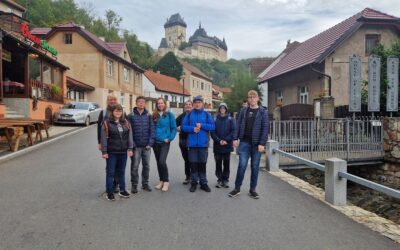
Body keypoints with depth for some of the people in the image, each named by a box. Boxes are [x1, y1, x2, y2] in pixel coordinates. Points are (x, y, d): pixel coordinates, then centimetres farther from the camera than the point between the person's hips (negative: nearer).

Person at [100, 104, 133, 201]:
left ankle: (122, 190, 25)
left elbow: (129, 136, 8)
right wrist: (104, 152, -10)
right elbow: (104, 138, -6)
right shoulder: (106, 123, -4)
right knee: (110, 172, 2)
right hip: (111, 153, -4)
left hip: (123, 152, 4)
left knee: (122, 171, 14)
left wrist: (130, 148, 0)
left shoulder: (125, 123, 9)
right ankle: (109, 192, 12)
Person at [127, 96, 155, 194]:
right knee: (134, 167, 3)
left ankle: (145, 184, 24)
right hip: (136, 146, -2)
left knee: (146, 166, 10)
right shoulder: (131, 116, -1)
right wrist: (132, 144, -12)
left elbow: (152, 129, 2)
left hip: (146, 146, 2)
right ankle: (134, 185, 16)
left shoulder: (148, 116, 4)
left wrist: (150, 143, -7)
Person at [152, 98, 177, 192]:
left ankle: (166, 181, -1)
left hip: (165, 142, -4)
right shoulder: (154, 115, 6)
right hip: (155, 142, 4)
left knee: (162, 161, -16)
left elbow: (174, 128, -2)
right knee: (158, 162, 10)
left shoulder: (169, 114, -3)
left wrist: (169, 138, -9)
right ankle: (161, 181, 23)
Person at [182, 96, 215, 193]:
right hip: (192, 143, 1)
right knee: (193, 163, 5)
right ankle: (194, 182, 17)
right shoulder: (189, 115, 6)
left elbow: (212, 126, -3)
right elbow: (184, 127, 2)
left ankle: (203, 183, 18)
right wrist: (193, 129, -14)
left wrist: (202, 125, -14)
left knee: (202, 163, 7)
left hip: (203, 143, 0)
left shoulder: (207, 115, 4)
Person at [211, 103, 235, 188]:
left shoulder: (230, 119, 3)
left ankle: (225, 180, 15)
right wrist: (219, 141, -14)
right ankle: (219, 180, 14)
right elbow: (212, 132, -1)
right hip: (217, 146, 0)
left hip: (227, 145, 0)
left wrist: (226, 140, -14)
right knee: (218, 164, 4)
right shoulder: (215, 120, 3)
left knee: (226, 164, 5)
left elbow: (233, 131, -3)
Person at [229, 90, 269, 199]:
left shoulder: (263, 112, 0)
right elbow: (238, 125, 7)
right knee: (242, 165, -1)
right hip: (244, 142, 1)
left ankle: (252, 189, 18)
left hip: (256, 143, -1)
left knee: (255, 167, 7)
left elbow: (265, 128, -5)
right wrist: (235, 138, -3)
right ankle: (237, 188, 12)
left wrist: (262, 143, -13)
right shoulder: (243, 111, 8)